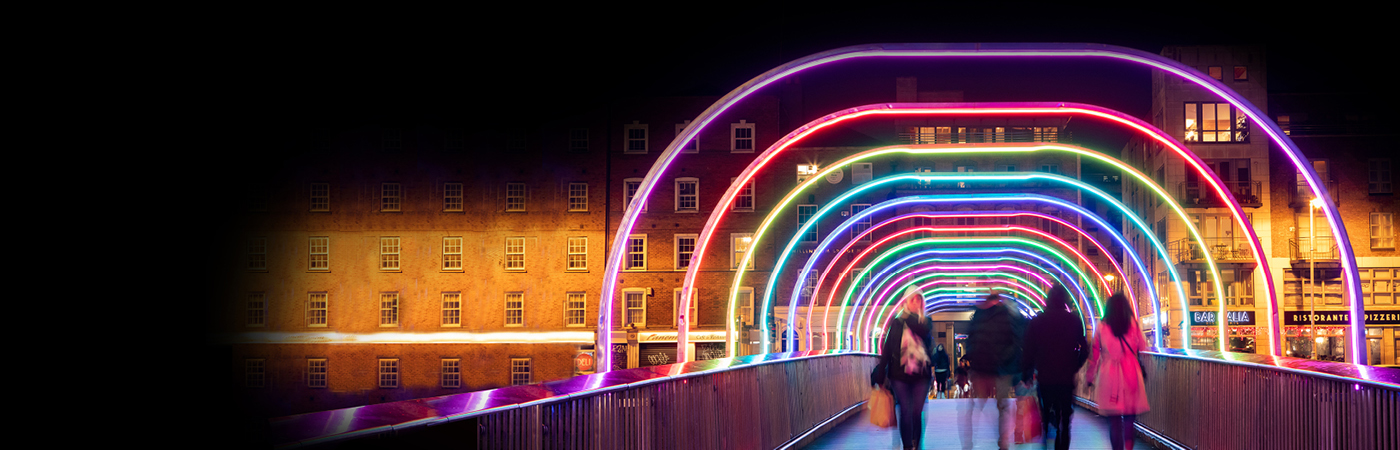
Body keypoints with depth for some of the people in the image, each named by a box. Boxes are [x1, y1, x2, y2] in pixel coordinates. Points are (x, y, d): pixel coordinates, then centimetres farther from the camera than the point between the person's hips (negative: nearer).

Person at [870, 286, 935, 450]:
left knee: (917, 413, 1)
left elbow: (923, 332, -17)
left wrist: (908, 316, -11)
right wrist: (881, 375, 0)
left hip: (921, 374, 1)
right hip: (900, 374, -1)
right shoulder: (896, 322, 5)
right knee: (905, 412, -6)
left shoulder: (926, 321, 8)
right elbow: (886, 349, 4)